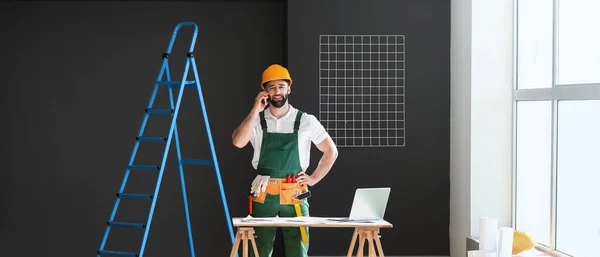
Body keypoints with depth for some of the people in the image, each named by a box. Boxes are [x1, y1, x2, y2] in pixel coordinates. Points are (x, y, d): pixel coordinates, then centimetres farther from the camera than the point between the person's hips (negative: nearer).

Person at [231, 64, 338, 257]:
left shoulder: (306, 121, 1)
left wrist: (314, 178, 2)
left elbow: (331, 152, 8)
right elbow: (238, 142, -16)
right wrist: (255, 111, -16)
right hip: (263, 196, 1)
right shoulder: (256, 120, 3)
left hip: (294, 196, -1)